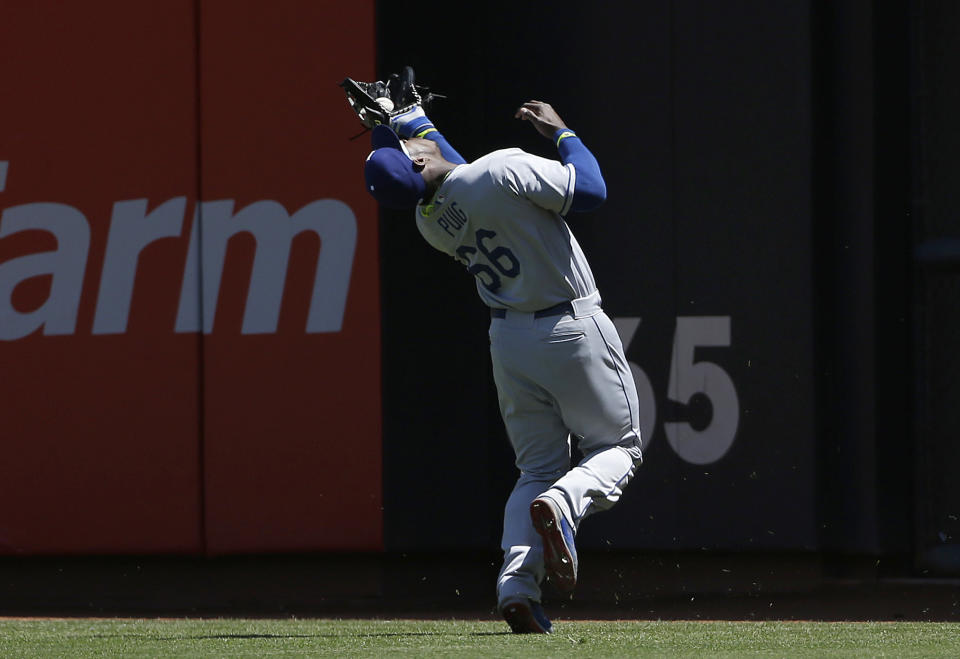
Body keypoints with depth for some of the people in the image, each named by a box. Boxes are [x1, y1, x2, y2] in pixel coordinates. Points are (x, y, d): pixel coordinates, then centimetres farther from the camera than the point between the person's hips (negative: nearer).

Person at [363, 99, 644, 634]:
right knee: (619, 448, 10)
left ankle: (517, 586, -9)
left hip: (509, 339, 5)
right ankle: (561, 505, -24)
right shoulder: (506, 170, -23)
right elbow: (591, 190, -17)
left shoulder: (429, 219, -2)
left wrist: (419, 121, 22)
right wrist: (561, 132, -3)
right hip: (574, 328, -5)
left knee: (538, 468, 14)